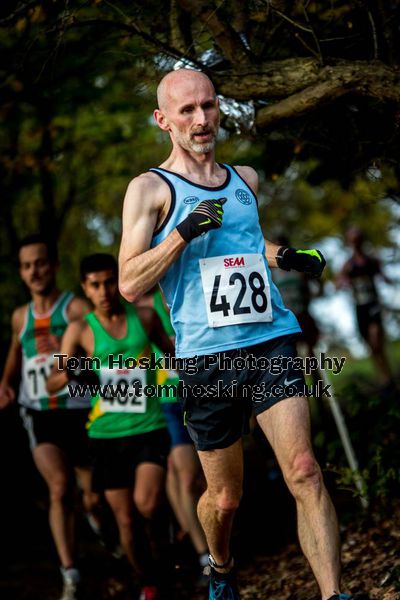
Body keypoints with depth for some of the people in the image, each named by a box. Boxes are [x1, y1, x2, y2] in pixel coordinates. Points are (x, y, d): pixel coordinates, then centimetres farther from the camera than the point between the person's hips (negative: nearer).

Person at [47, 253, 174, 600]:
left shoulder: (145, 317, 3)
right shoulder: (80, 331, -1)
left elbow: (171, 351, 21)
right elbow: (52, 384, -4)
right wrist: (70, 373, -26)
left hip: (149, 428, 0)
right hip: (107, 433, 1)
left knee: (147, 503, -21)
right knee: (125, 519, 5)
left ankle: (158, 543, 11)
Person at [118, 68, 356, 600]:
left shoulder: (245, 179, 15)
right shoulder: (150, 189, 0)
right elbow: (129, 285, -8)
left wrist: (285, 256, 15)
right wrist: (185, 232, -20)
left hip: (270, 342, 3)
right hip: (206, 356, -3)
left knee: (304, 473, -15)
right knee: (225, 497, 8)